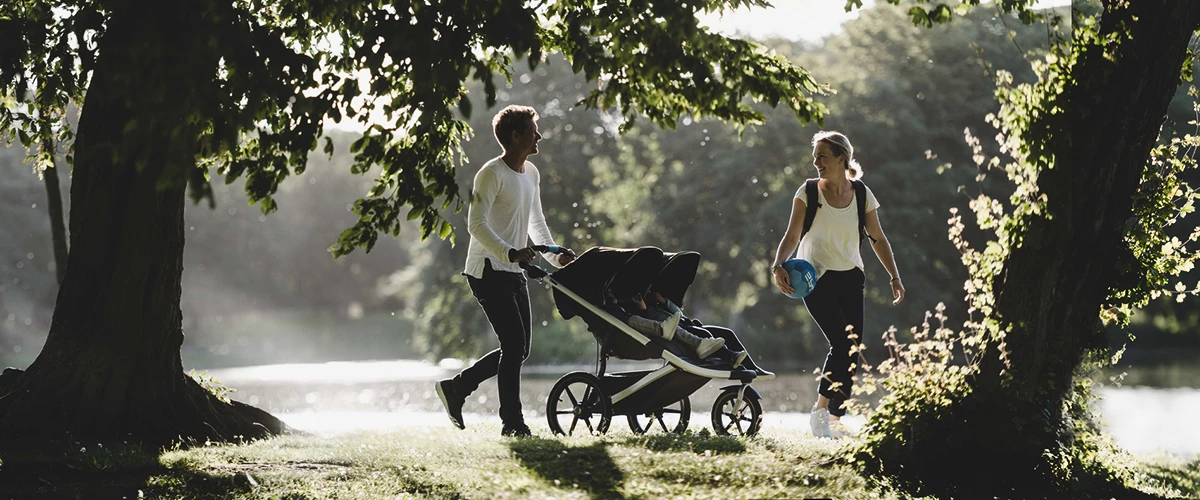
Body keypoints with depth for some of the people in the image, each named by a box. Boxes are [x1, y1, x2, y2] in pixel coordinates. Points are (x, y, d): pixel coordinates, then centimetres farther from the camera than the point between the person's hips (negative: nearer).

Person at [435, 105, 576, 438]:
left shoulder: (532, 174, 14)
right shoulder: (492, 174, -13)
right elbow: (476, 224, -20)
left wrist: (555, 255, 9)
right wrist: (510, 253, -32)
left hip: (514, 273, 9)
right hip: (488, 271, -9)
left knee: (519, 349, 7)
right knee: (514, 345, -12)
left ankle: (455, 388, 19)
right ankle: (513, 422, -6)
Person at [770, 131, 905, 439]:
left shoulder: (862, 194, 3)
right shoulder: (808, 192, -3)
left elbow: (878, 239, 9)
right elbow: (792, 236, -7)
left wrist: (894, 277, 2)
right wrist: (778, 266, -24)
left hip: (850, 279, 3)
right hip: (816, 278, -3)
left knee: (852, 352, -2)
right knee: (842, 343, -20)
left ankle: (836, 419, 6)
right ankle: (820, 410, -6)